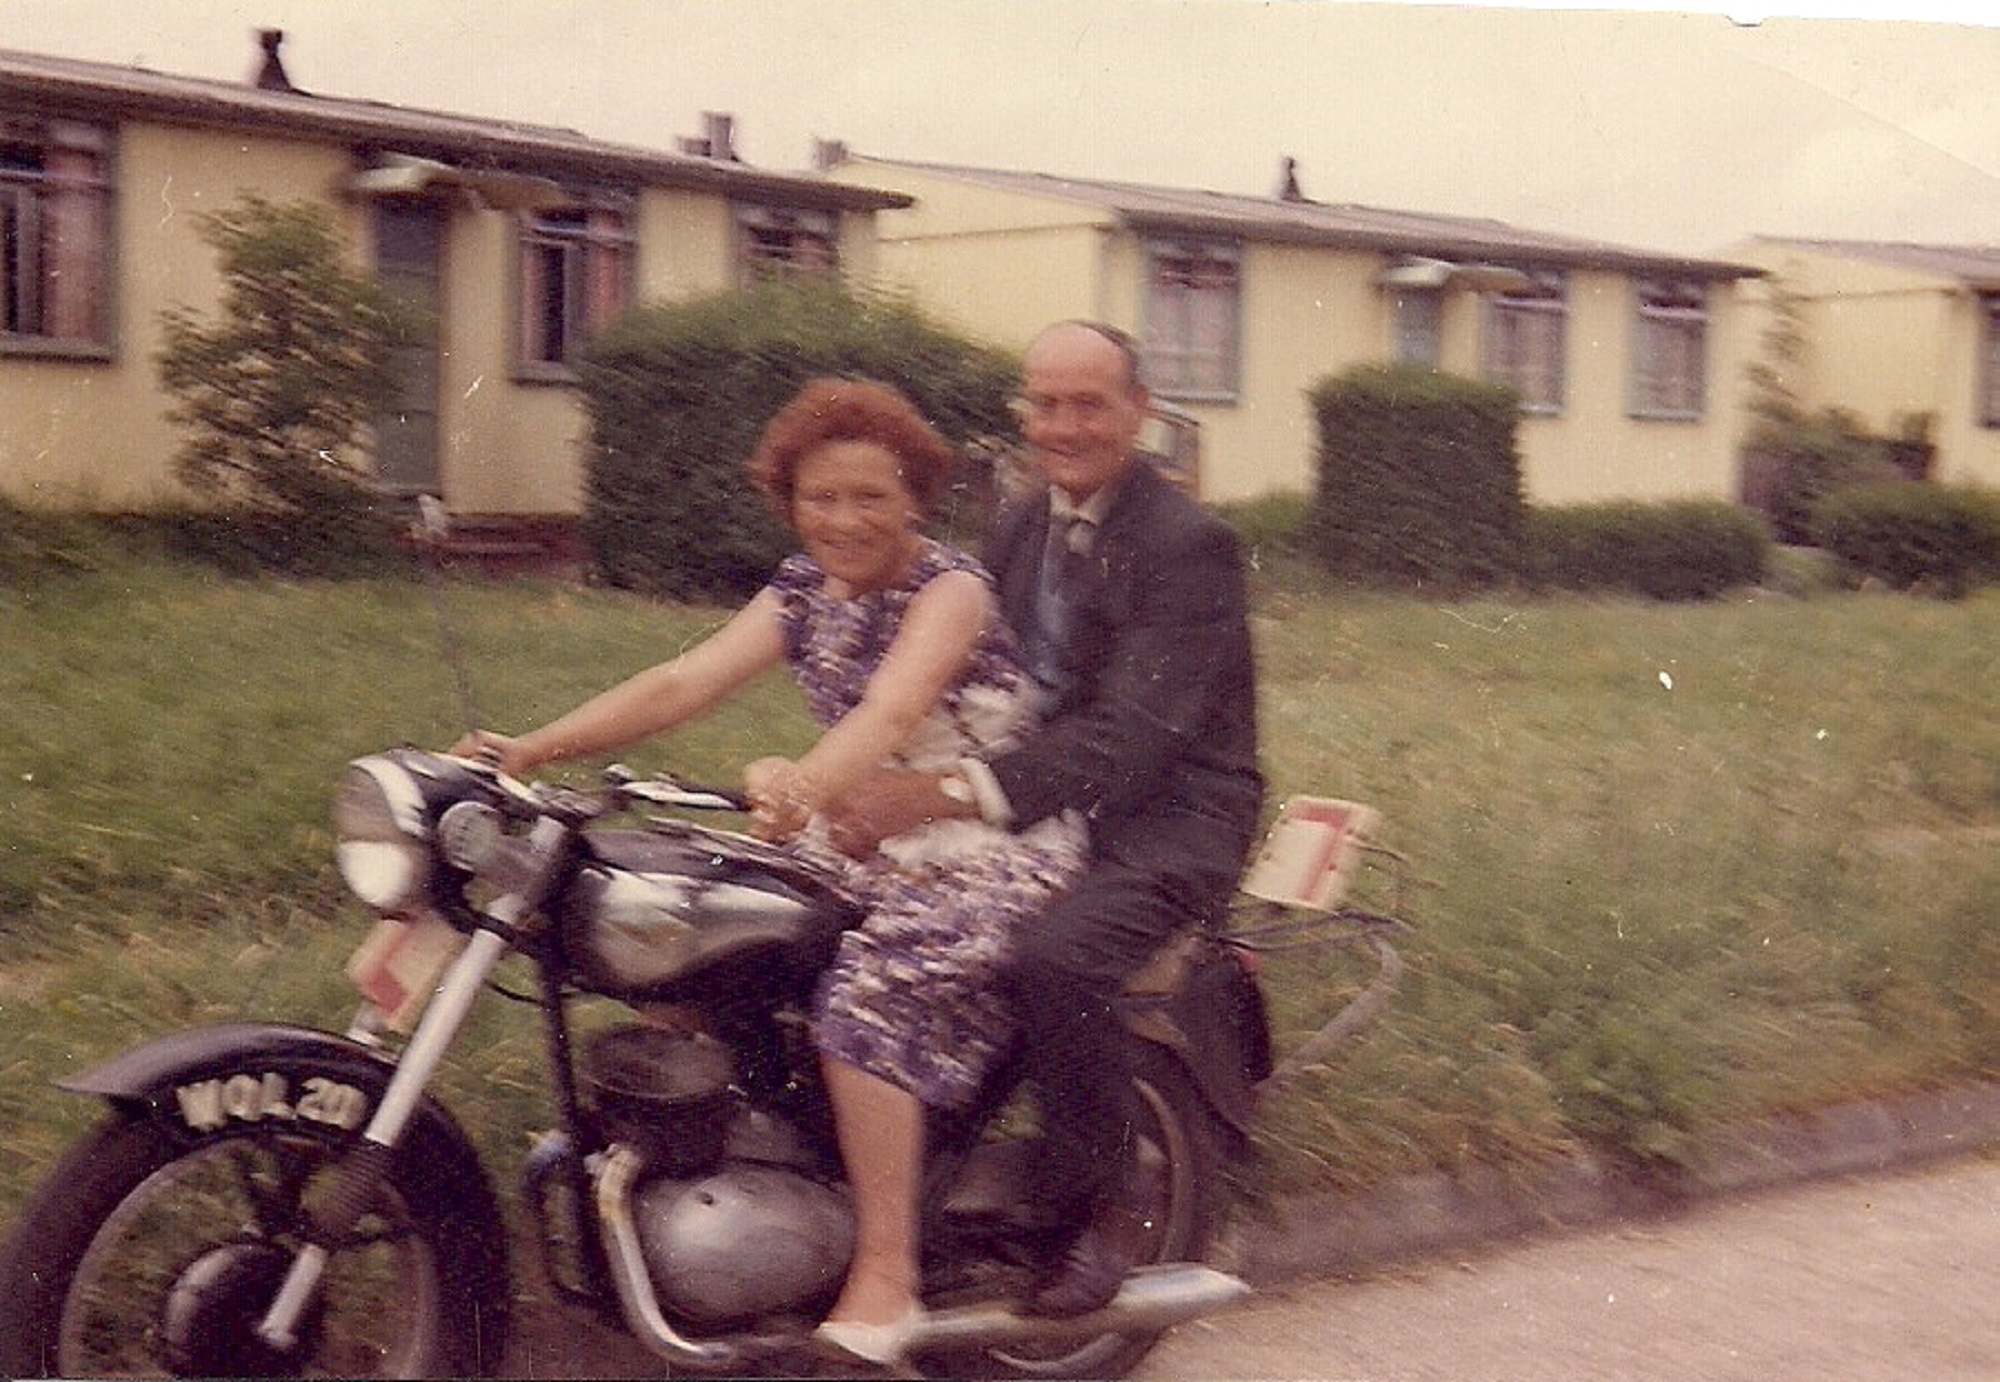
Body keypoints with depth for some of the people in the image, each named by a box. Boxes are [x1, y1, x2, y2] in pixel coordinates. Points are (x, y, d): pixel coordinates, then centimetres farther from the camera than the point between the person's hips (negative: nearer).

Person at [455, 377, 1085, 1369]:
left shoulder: (952, 587, -12)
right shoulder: (803, 592, 7)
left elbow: (896, 704, -33)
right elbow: (687, 680, -7)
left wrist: (807, 781, -54)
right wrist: (535, 747, -20)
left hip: (993, 851, -7)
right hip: (865, 842, 7)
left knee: (871, 987, -31)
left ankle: (887, 1272, -22)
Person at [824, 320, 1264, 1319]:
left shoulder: (1188, 546, -15)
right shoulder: (1019, 533, 13)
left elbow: (1131, 738, -26)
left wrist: (948, 794, -37)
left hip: (1166, 815, -8)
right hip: (1042, 799, 8)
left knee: (1056, 958, -35)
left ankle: (1094, 1211, -11)